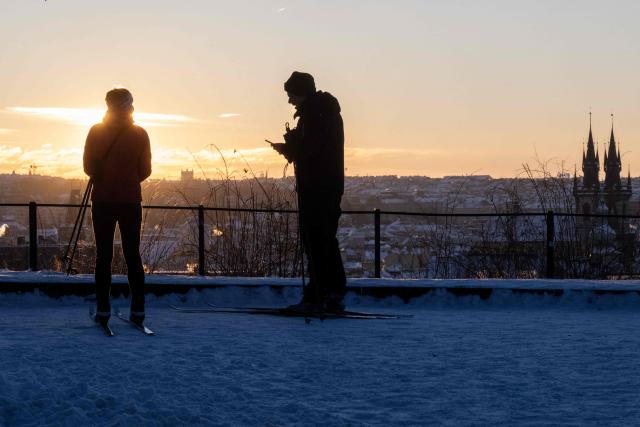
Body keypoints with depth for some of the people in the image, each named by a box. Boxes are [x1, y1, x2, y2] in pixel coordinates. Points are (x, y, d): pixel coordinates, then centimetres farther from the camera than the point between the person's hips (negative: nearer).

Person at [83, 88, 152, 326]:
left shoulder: (96, 131, -4)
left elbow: (89, 167, -2)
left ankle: (103, 309, -1)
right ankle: (138, 309, 1)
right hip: (131, 201, 1)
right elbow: (145, 171, 0)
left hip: (103, 201, -1)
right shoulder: (139, 134, -2)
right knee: (133, 255, 5)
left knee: (103, 255, 3)